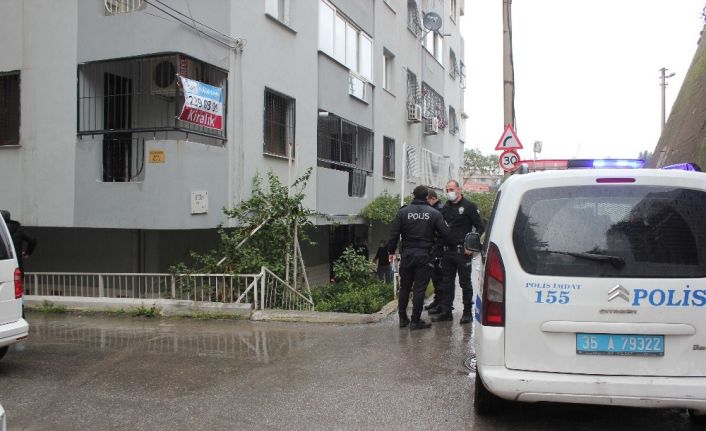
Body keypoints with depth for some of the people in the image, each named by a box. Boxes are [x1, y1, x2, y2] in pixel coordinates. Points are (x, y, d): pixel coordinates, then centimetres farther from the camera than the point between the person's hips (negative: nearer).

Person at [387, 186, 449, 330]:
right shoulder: (434, 213, -3)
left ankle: (402, 318, 20)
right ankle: (415, 321, 4)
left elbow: (394, 234, -2)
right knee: (420, 288, 3)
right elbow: (445, 233, -4)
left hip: (407, 254, 2)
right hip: (424, 255, -1)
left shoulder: (403, 212, -1)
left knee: (404, 287, 15)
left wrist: (391, 251, 6)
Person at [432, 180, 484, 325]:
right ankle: (446, 311, 16)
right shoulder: (445, 208, 14)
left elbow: (480, 228, -5)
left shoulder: (469, 206, -3)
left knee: (465, 282, 1)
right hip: (447, 251, 6)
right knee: (447, 282, 9)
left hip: (463, 252, -6)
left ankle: (467, 312, 10)